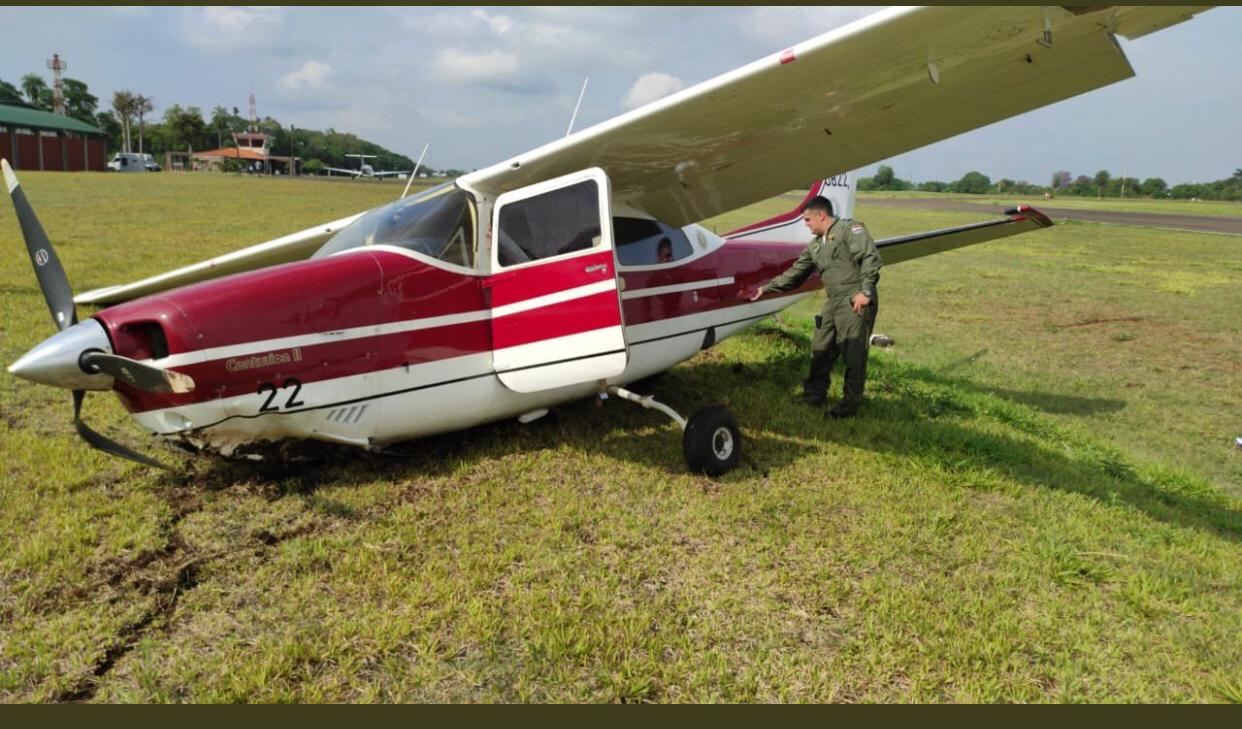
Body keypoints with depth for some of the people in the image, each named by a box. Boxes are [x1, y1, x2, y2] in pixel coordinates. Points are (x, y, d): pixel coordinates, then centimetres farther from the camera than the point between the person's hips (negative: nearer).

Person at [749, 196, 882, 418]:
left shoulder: (850, 229, -5)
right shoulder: (815, 245, 20)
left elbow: (870, 258, -15)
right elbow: (794, 273, 26)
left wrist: (866, 291, -21)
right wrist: (766, 288, 25)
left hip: (856, 302, -9)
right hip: (833, 302, 9)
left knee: (853, 356, -4)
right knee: (820, 349, 14)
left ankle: (850, 405, 6)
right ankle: (814, 395, 28)